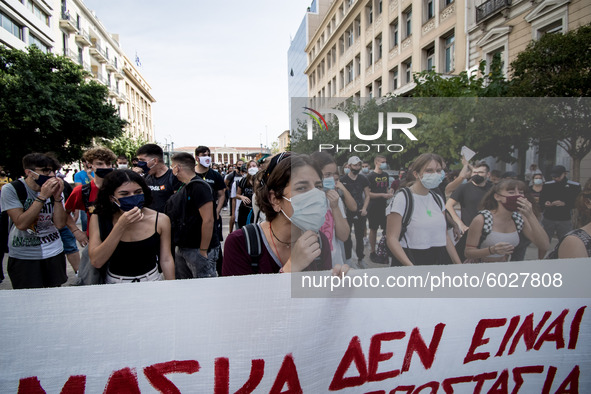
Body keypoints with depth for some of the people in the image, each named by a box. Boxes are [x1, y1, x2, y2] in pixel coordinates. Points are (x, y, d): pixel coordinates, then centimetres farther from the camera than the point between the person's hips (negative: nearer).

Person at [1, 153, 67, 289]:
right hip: (23, 256, -3)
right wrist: (42, 197, -26)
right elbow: (21, 224, -21)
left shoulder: (54, 189, 0)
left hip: (54, 253, 3)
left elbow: (60, 224, -7)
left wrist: (57, 197, -19)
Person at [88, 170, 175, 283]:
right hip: (114, 282, 1)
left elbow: (166, 260, -9)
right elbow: (96, 262, -21)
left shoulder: (161, 220, -16)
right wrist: (121, 226, -28)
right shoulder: (98, 219, -10)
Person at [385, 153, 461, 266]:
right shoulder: (402, 198, -11)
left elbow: (445, 236, 15)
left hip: (440, 261, 6)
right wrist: (411, 267, -27)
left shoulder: (437, 199, 10)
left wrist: (459, 264, 8)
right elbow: (392, 239, -17)